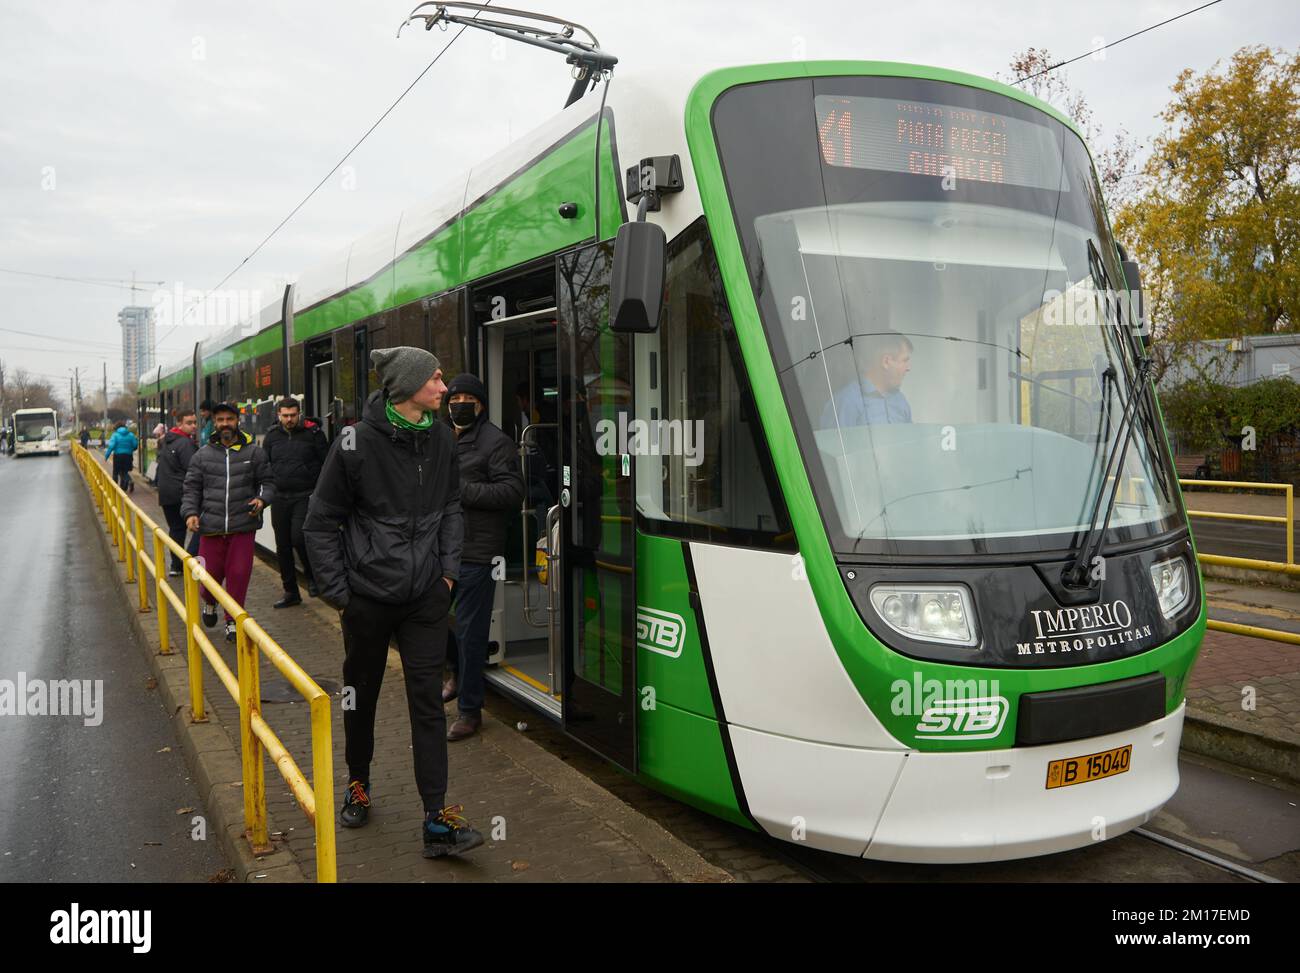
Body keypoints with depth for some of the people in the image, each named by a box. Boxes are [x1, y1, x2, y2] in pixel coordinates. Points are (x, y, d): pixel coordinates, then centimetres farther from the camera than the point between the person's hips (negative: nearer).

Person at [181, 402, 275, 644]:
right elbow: (191, 488, 10)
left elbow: (267, 482, 10)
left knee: (239, 574, -1)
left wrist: (262, 499, -10)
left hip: (243, 526, -1)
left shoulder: (254, 452, 5)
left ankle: (232, 621, 17)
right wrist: (190, 512, -6)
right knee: (211, 573, 6)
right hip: (211, 527, 1)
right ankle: (210, 603, 40)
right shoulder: (203, 455, 7)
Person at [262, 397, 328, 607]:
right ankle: (291, 593, 20)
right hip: (280, 498, 5)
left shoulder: (312, 432, -2)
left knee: (298, 537, -21)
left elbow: (327, 463, 0)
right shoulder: (272, 436, 9)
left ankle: (312, 576, 7)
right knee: (283, 547, 8)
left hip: (306, 496, -5)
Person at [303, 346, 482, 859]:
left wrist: (448, 570, 5)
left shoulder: (440, 439, 0)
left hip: (425, 596, 2)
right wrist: (337, 590, -6)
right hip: (368, 595, -2)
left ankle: (438, 820, 3)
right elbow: (321, 523, -4)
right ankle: (358, 784, 40)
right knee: (362, 695, 16)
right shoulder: (356, 443, -12)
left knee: (427, 700, 0)